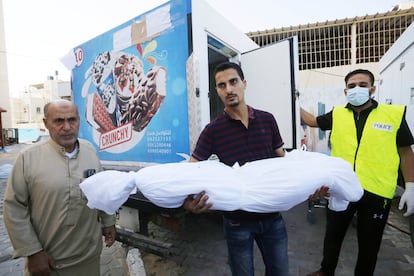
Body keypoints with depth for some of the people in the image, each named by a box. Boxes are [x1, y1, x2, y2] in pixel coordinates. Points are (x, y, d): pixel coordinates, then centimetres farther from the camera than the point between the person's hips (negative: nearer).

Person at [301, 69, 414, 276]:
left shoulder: (394, 114, -4)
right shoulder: (337, 115, 2)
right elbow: (312, 121, 18)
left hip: (376, 192, -1)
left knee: (369, 243, 18)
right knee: (333, 235, 19)